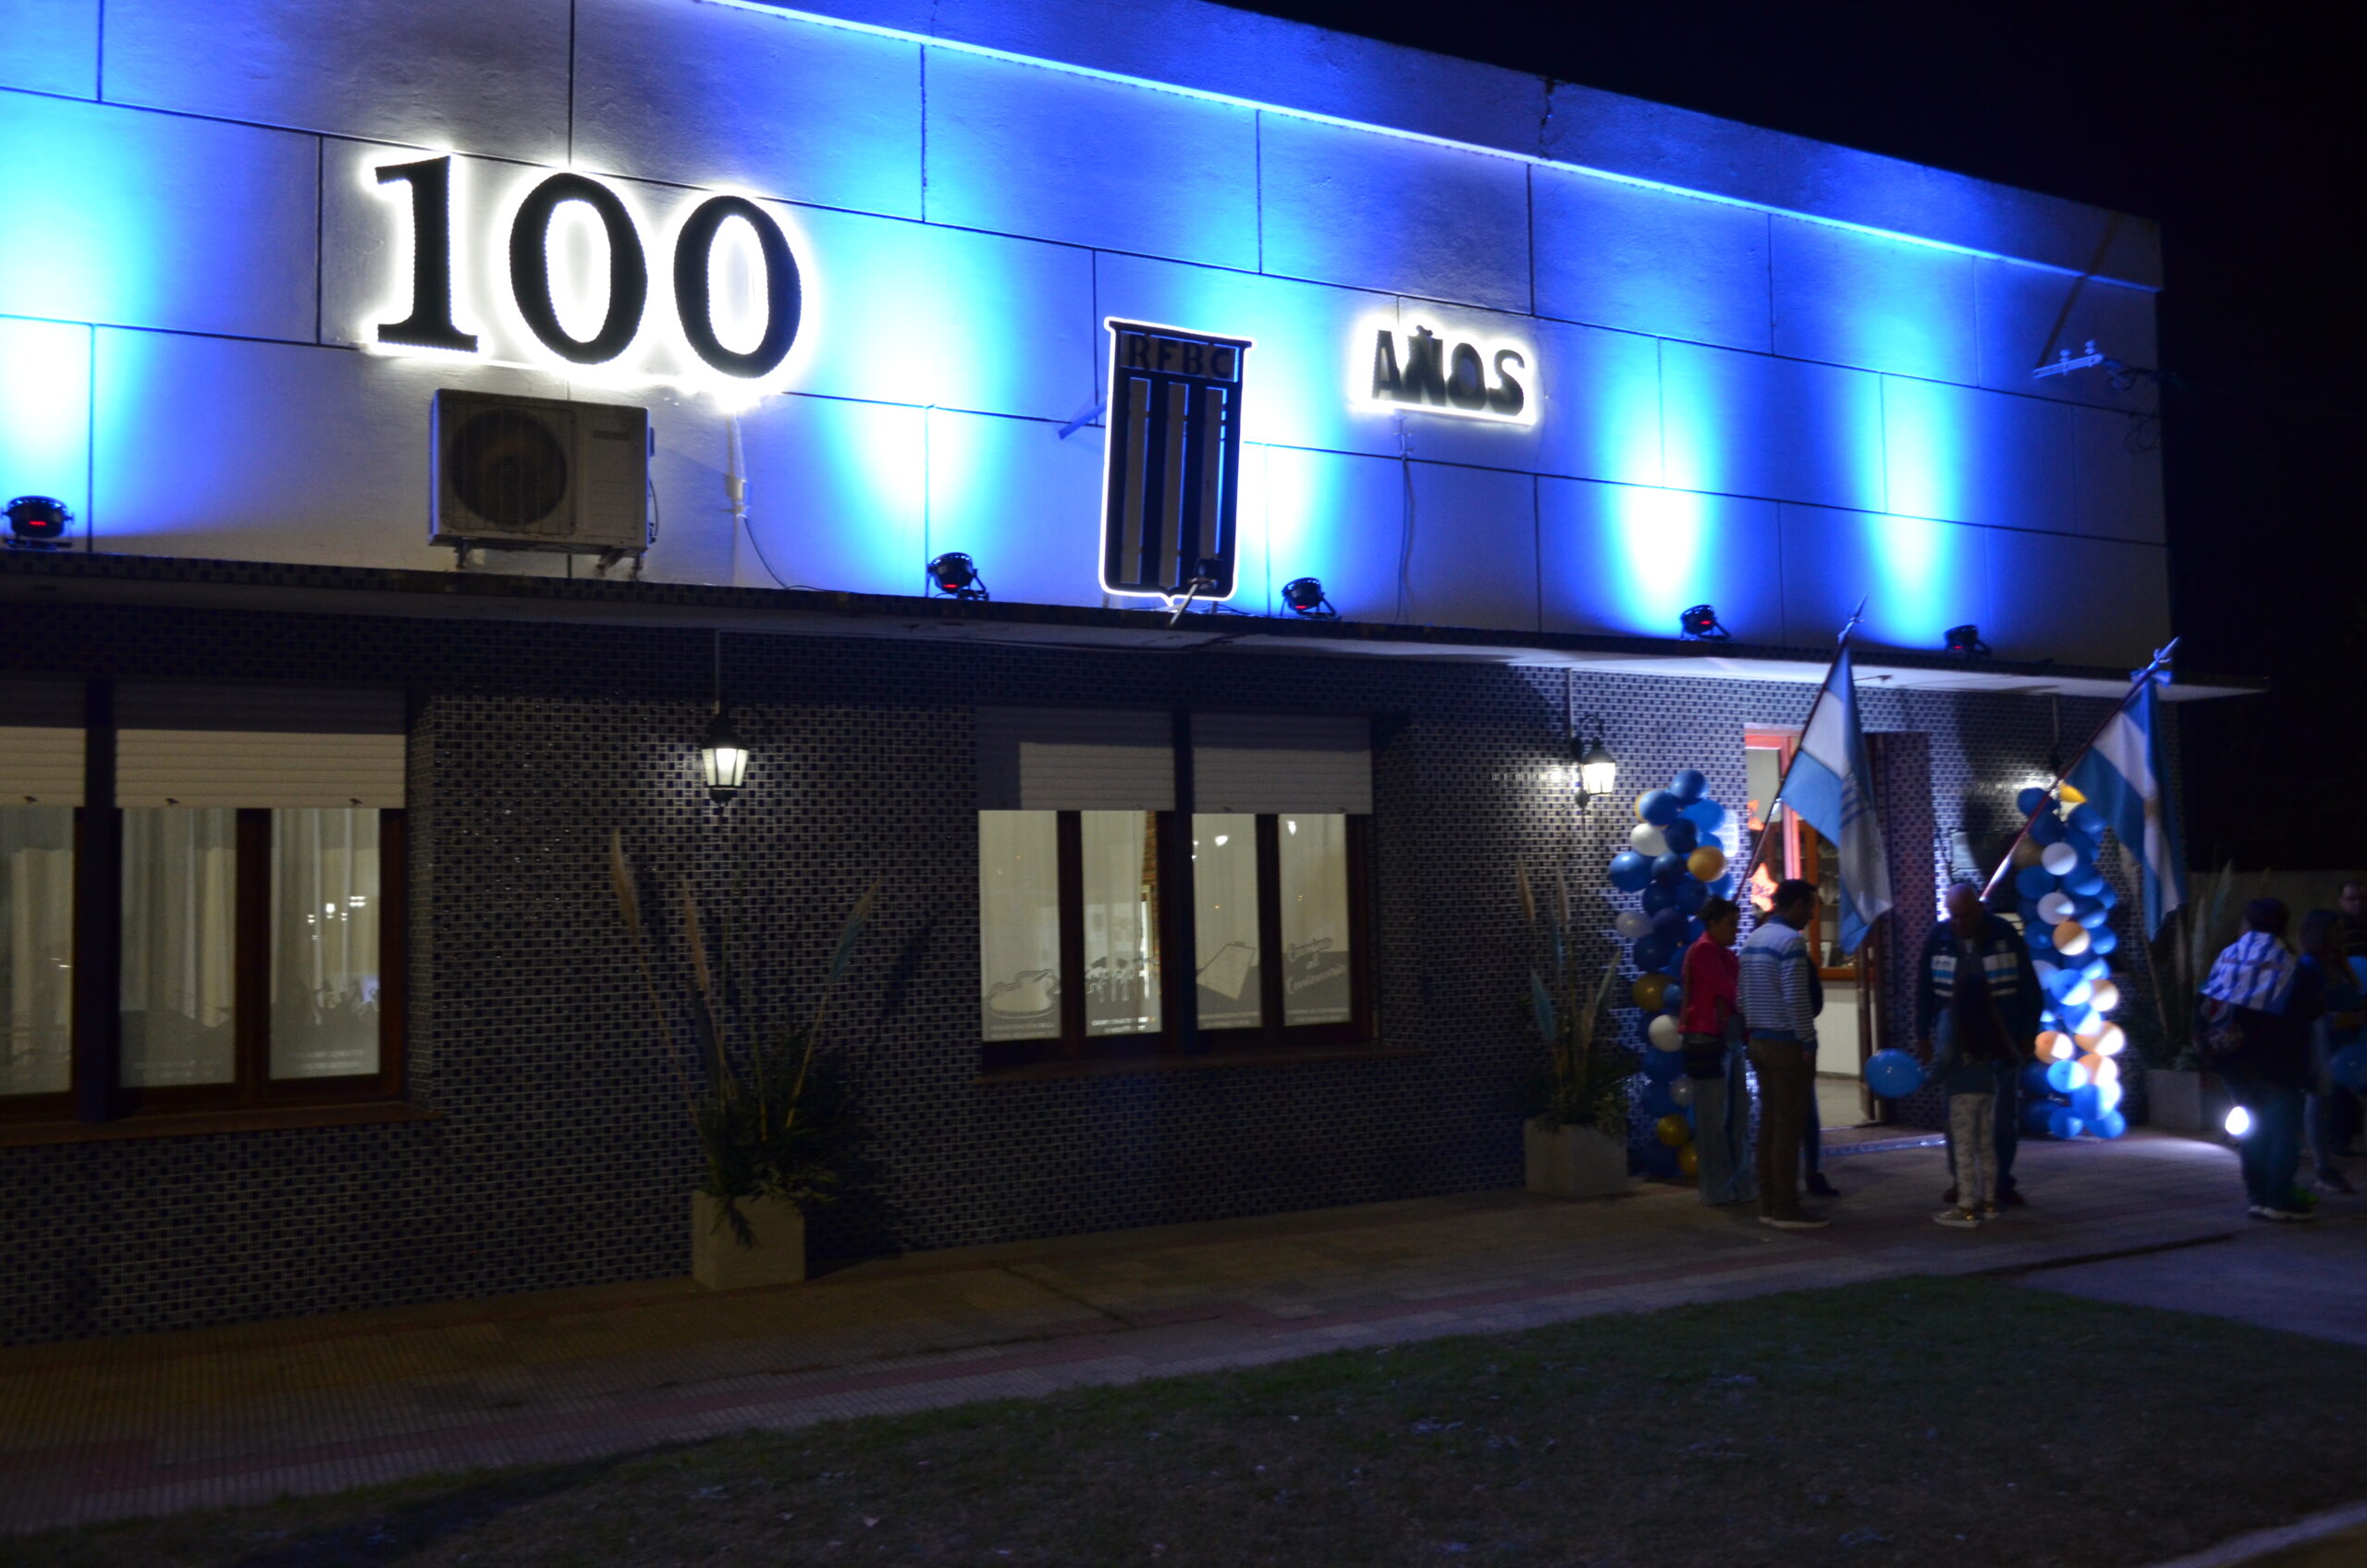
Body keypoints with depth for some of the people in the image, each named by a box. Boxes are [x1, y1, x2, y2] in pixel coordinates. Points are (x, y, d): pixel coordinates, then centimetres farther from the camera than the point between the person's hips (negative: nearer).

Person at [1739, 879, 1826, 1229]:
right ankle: (1787, 1209, -3)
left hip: (1760, 1041, 9)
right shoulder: (1791, 940, -14)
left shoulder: (1754, 939, 14)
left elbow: (1742, 993, 15)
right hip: (1787, 1043, -9)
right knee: (1788, 1127, -5)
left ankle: (1768, 1204, 12)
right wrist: (1809, 1043, -14)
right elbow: (1796, 1000, -19)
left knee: (1769, 1123, 10)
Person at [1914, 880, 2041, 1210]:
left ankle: (2003, 1182, 14)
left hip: (2003, 1036, -1)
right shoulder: (1938, 938, -4)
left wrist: (2028, 1035, -2)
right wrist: (1924, 1037, 2)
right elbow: (1925, 990, 2)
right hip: (1956, 1036, 1)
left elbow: (2028, 987, -1)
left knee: (2004, 1115, 4)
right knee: (1957, 1114, 5)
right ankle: (1958, 1181, 14)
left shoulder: (2004, 935, -7)